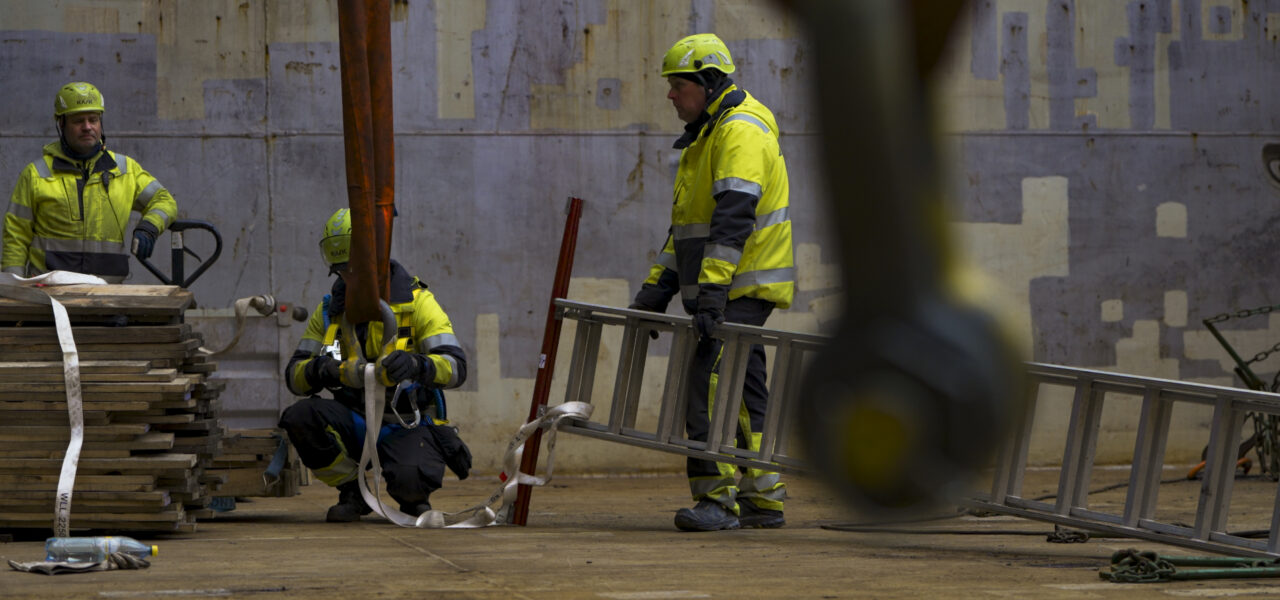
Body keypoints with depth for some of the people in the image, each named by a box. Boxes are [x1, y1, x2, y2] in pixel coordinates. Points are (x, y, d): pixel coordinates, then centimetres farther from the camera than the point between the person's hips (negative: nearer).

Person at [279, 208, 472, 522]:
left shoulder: (415, 301, -5)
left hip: (408, 425, -3)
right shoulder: (330, 310, 7)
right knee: (301, 416, -28)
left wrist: (416, 365, -36)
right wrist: (318, 370, -23)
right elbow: (294, 376, 2)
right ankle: (353, 491, -4)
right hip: (356, 423, 3)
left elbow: (456, 366, -14)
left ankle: (412, 495, 6)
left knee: (408, 480, -35)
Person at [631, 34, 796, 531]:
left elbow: (733, 217, -25)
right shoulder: (703, 138, 20)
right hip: (724, 292, 10)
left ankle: (717, 498, -20)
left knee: (710, 381, -18)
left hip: (744, 287, -10)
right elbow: (685, 222, 24)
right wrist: (657, 288, 17)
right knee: (742, 391, 11)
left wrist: (712, 289, -32)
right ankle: (762, 498, 15)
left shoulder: (741, 131, -14)